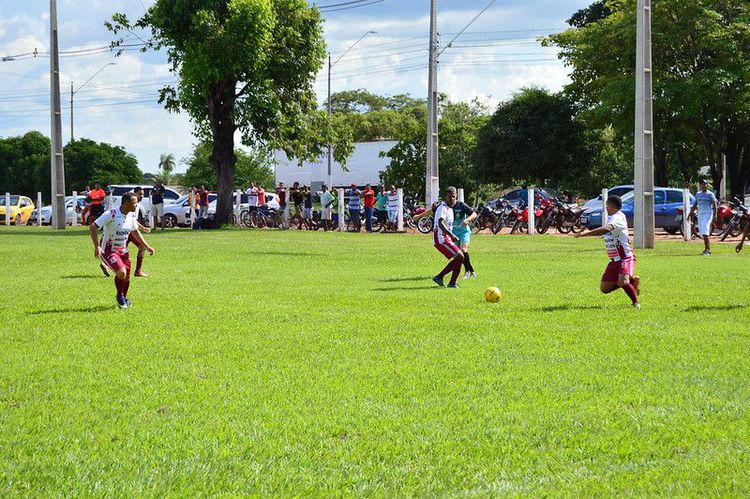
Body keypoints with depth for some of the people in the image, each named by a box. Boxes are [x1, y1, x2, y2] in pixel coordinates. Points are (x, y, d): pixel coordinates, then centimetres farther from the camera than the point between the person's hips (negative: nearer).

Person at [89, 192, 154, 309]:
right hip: (108, 250, -7)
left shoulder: (131, 216, -1)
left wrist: (147, 247, 16)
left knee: (127, 276, 11)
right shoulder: (111, 215, -24)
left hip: (122, 250, 7)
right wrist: (97, 246, -33)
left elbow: (135, 232, 18)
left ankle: (124, 298, 39)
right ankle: (119, 296, 3)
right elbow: (93, 227, -26)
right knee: (121, 272, -24)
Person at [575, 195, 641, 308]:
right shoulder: (610, 217, 14)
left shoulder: (618, 217, -17)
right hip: (614, 260, 9)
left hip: (626, 257, -9)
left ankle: (636, 302, -7)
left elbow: (606, 229, -35)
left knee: (623, 281, -31)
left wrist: (584, 234, -41)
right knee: (604, 288, 4)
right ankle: (631, 280, 20)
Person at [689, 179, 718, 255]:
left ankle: (707, 250, -17)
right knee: (702, 233, 8)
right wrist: (690, 214, 15)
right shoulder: (698, 194, 15)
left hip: (708, 215, -7)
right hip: (700, 215, 7)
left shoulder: (710, 194, -3)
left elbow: (715, 206, -8)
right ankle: (707, 249, 20)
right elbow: (695, 205, 21)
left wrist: (714, 217, -17)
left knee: (705, 233, -17)